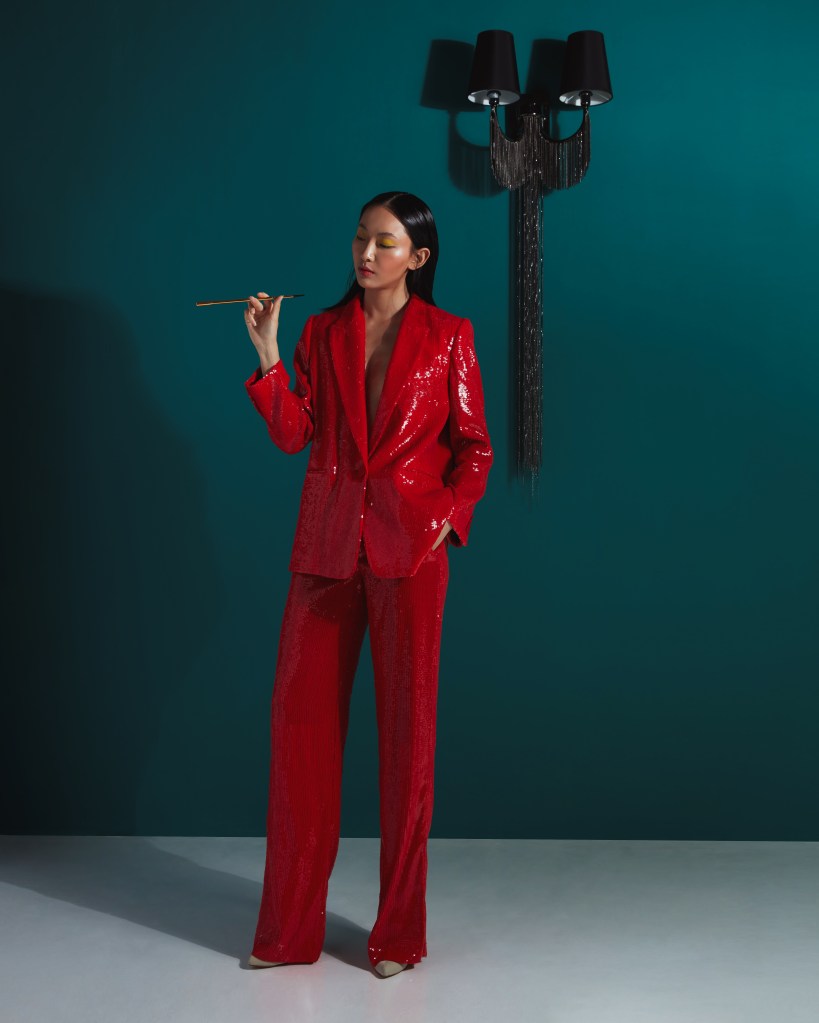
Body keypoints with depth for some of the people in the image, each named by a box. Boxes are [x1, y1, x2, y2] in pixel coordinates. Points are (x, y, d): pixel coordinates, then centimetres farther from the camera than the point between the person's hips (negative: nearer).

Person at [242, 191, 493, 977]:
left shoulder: (448, 336, 3)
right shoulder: (323, 331, 11)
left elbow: (474, 447, 3)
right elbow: (293, 435, 2)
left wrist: (446, 515, -11)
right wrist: (267, 353, -7)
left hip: (408, 547, -3)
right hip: (326, 543, 3)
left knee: (406, 727, 1)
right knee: (301, 718, 3)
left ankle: (399, 930, 13)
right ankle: (290, 925, 16)